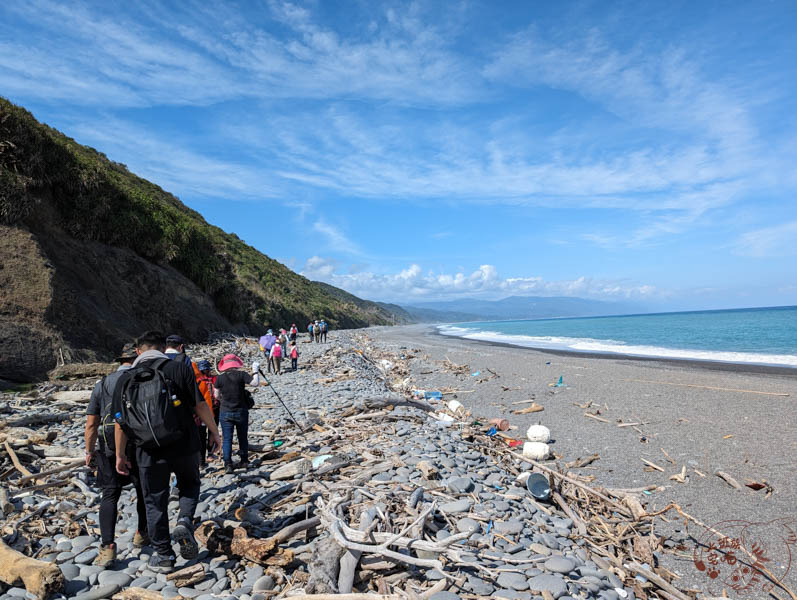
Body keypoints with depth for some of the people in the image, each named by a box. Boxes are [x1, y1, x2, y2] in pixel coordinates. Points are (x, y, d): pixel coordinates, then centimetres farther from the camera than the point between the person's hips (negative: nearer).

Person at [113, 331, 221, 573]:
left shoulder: (125, 379, 4)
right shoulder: (179, 368, -5)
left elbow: (119, 422, 4)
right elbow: (200, 405, -8)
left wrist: (120, 455, 14)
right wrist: (214, 432, 4)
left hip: (150, 452, 2)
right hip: (184, 446, -1)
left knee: (155, 503, 15)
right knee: (190, 485, 24)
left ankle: (163, 556, 22)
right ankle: (184, 521, 0)